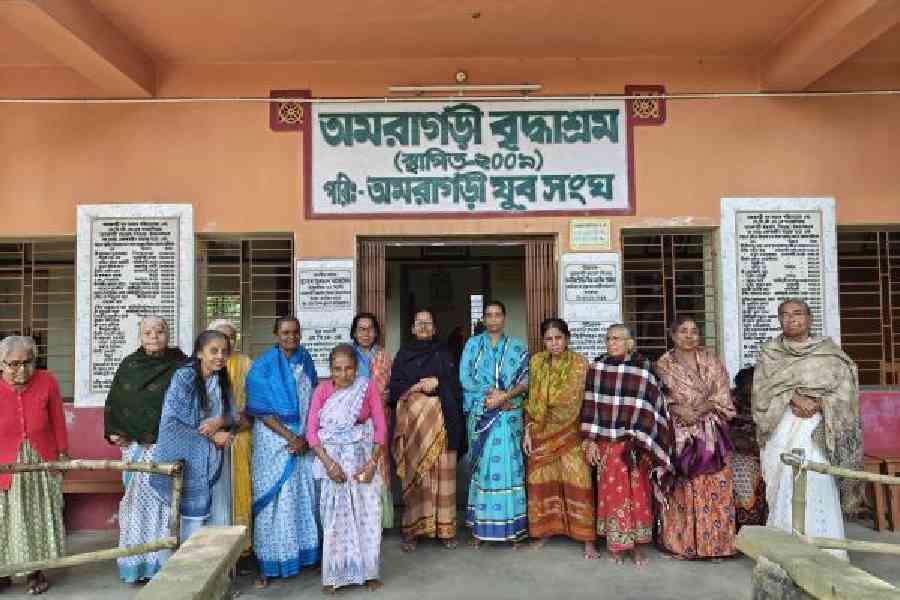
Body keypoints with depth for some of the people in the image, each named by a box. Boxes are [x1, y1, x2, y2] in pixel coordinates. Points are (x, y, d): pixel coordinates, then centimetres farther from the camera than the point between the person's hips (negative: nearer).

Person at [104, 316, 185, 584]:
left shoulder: (179, 365, 0)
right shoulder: (129, 364, 7)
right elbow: (113, 401, 14)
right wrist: (113, 431, 4)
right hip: (135, 445, 2)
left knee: (164, 499, -1)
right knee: (137, 500, 6)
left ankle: (164, 561, 10)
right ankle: (136, 562, 18)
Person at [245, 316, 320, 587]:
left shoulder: (306, 361, 6)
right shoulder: (263, 367, -8)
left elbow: (312, 402, 8)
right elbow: (262, 412, -11)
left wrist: (305, 437, -4)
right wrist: (291, 438, -13)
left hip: (303, 439, 4)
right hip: (273, 438, -4)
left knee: (304, 496, 7)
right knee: (274, 499, 1)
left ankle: (303, 551, 20)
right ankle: (269, 563, 12)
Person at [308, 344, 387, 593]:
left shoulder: (368, 387, -3)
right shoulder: (322, 391, -2)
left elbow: (380, 427, -4)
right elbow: (312, 430, -6)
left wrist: (373, 462, -14)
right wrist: (328, 462, -16)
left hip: (363, 459, 0)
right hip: (332, 460, 0)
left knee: (367, 515, 3)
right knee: (334, 517, 4)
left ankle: (368, 571, 21)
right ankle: (335, 574, 20)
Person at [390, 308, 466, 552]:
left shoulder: (443, 353, 13)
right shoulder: (404, 353, 12)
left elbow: (454, 384, 8)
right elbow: (395, 386, 5)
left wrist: (437, 382, -8)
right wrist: (416, 387, -8)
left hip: (441, 421, 1)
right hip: (413, 420, 0)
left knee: (443, 474, -1)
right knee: (414, 474, -4)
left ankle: (445, 528, 7)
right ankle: (411, 531, 4)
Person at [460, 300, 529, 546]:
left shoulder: (517, 346, 9)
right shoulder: (473, 344, 10)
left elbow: (526, 380, 1)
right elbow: (464, 377, 0)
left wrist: (505, 396, -14)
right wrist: (488, 395, -12)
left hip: (509, 415, 0)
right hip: (480, 414, 0)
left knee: (509, 464, -2)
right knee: (481, 465, 1)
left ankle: (512, 526, 6)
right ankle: (480, 526, 9)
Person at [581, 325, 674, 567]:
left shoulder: (645, 368, -3)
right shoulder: (598, 366, 1)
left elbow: (652, 408, -3)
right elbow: (590, 404, 1)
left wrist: (640, 441, -10)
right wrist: (590, 440, -3)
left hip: (636, 443, -1)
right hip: (607, 443, 1)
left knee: (639, 493, 6)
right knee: (613, 492, 7)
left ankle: (637, 544, 21)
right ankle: (616, 544, 21)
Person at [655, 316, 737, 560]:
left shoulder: (711, 360, 8)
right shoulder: (663, 364, 5)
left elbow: (722, 396, 2)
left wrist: (702, 408, -14)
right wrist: (678, 410, -17)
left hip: (711, 432, 1)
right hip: (678, 433, -1)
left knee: (714, 489, 0)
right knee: (681, 489, 1)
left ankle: (714, 543, 11)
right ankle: (681, 544, 13)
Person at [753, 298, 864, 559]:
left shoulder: (828, 351, 8)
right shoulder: (769, 352, 9)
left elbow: (844, 389, 1)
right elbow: (762, 388, -1)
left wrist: (816, 404, -14)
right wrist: (794, 398, -16)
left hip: (818, 429, -1)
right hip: (782, 428, 1)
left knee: (817, 487, -8)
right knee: (783, 488, -1)